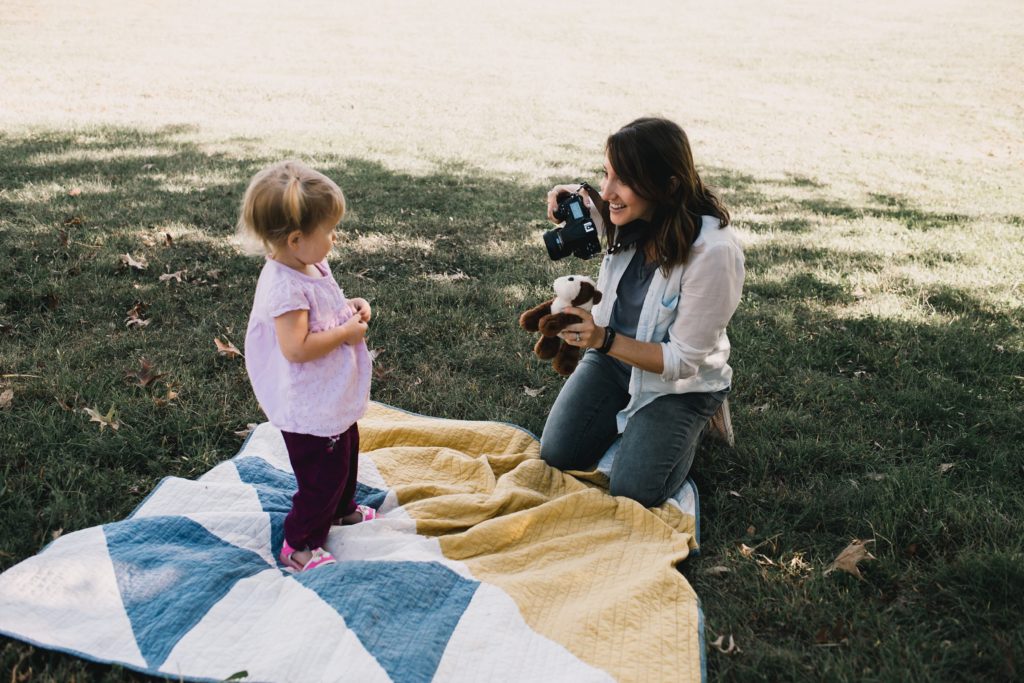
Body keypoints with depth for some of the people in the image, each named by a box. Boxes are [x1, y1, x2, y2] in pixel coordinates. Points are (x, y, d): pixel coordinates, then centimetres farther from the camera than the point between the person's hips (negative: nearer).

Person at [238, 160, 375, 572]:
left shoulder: (313, 266, 0)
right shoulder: (285, 287, -30)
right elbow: (296, 348, -34)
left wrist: (351, 307, 0)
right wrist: (347, 332, -25)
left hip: (335, 399, 10)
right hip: (309, 410, -10)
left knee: (345, 457, 29)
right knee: (322, 476, 5)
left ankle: (342, 509, 54)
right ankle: (298, 545, 24)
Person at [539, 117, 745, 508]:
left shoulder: (714, 252, -33)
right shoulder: (635, 215, -16)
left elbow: (683, 360, -26)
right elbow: (607, 212, 14)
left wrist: (605, 340, -38)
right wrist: (574, 197, -9)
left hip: (680, 381, -5)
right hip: (613, 354, 5)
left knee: (632, 494, -13)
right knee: (556, 458, -5)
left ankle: (693, 422, 13)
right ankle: (629, 415, 22)